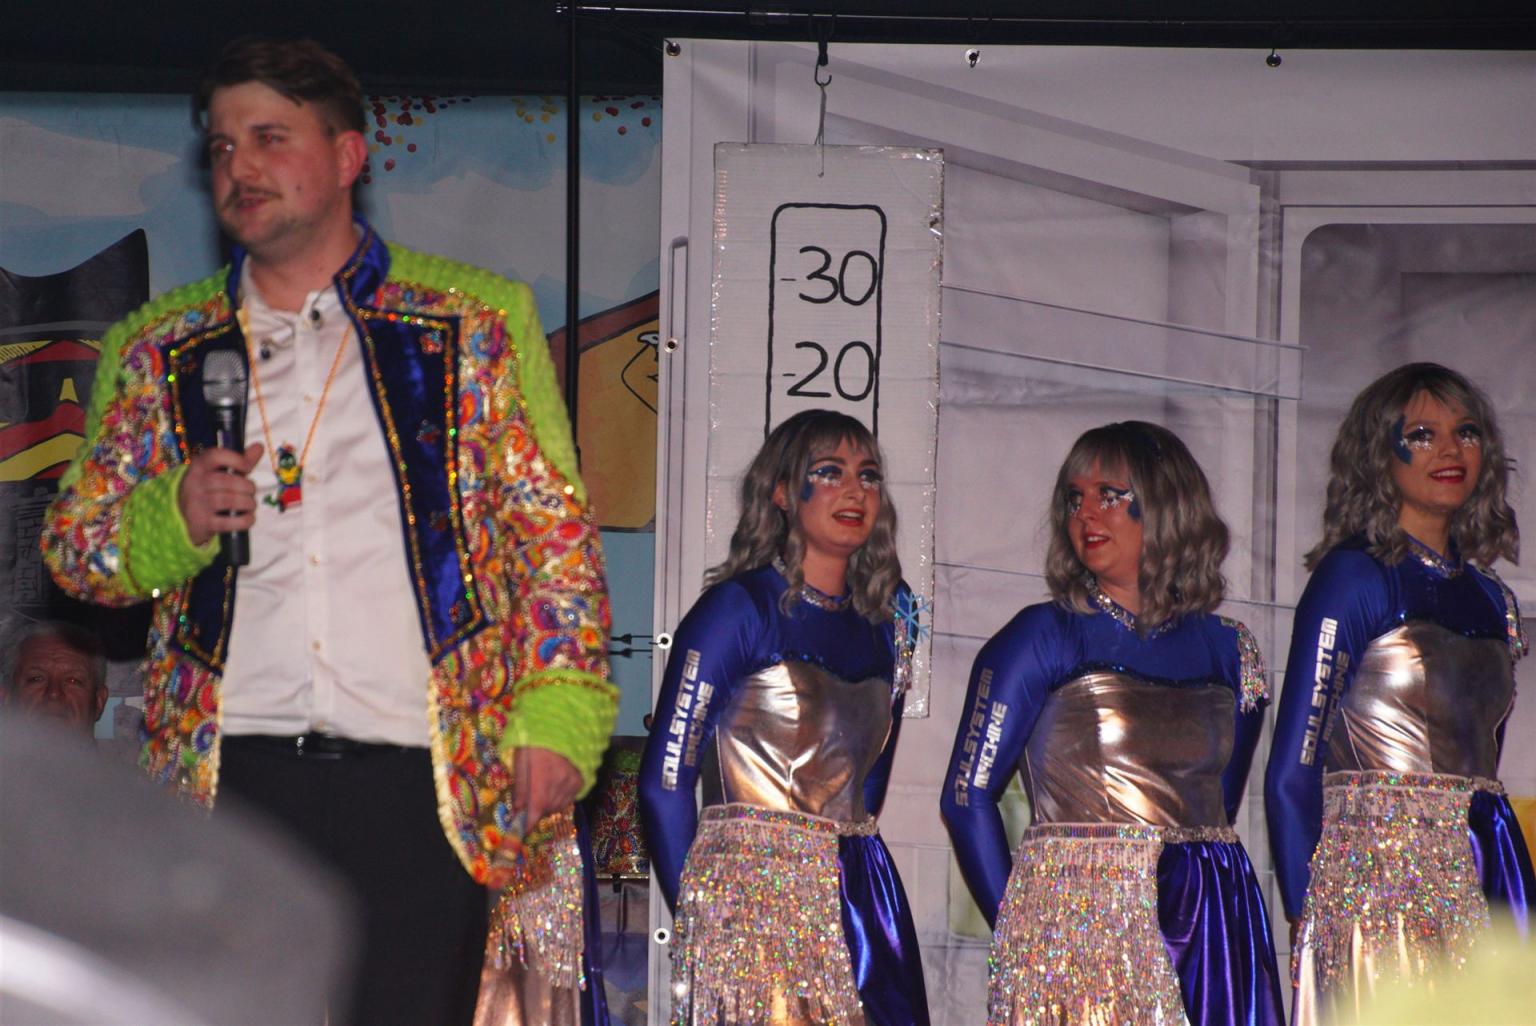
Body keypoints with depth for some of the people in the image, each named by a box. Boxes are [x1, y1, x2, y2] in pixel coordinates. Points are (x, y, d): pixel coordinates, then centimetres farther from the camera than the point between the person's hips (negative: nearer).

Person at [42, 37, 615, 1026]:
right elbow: (72, 543, 17)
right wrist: (176, 519, -5)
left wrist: (556, 718, -5)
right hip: (230, 777, 2)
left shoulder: (478, 323, 10)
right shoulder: (159, 351, 17)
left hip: (421, 784, -2)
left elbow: (556, 536, 7)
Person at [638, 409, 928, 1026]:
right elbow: (665, 782, -6)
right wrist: (694, 909, -3)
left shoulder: (888, 623, 13)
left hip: (859, 902, 6)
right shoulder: (737, 608, -4)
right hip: (752, 897, -6)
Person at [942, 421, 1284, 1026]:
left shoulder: (1228, 651, 12)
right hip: (1072, 927, -3)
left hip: (1205, 933, 3)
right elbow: (968, 795, -2)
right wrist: (1018, 929, -4)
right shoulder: (1042, 638, 1)